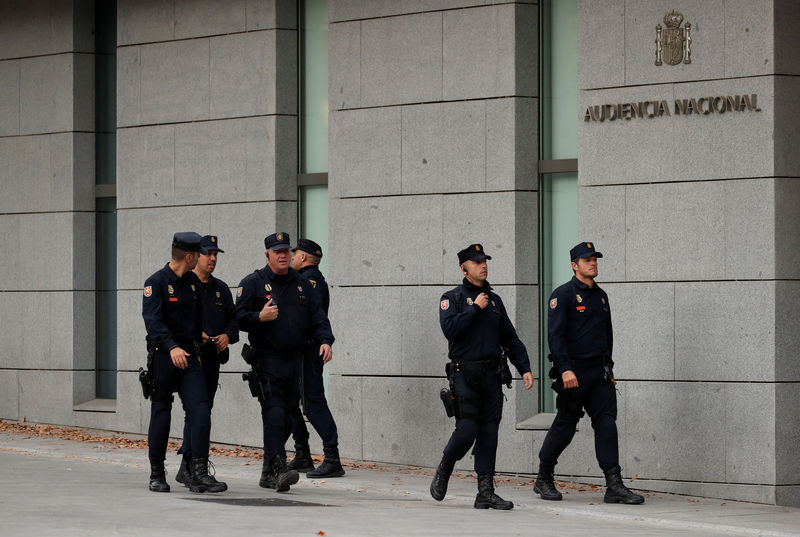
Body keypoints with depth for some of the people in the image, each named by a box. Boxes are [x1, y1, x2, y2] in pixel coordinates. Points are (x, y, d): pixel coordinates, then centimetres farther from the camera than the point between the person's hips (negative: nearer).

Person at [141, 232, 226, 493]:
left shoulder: (193, 282, 12)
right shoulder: (156, 283, -10)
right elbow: (153, 320, -21)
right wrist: (172, 348, -32)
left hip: (189, 356, 5)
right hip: (163, 356, -5)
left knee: (200, 412, -9)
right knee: (161, 416, 4)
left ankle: (199, 474, -12)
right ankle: (157, 474, 16)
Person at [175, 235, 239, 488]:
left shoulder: (221, 289, 18)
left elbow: (233, 318, 19)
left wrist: (228, 335, -2)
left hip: (213, 359, 7)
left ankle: (187, 468, 15)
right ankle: (189, 466, -15)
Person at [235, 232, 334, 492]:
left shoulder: (302, 284, 15)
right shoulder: (253, 283, 1)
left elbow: (317, 316, 13)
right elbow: (239, 317, -4)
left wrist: (325, 340, -4)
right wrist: (260, 317, -23)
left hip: (294, 360, 5)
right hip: (267, 359, -5)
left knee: (286, 416, 8)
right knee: (274, 412, -17)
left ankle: (268, 473, 18)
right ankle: (278, 468, -25)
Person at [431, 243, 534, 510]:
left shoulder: (494, 300, 16)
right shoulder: (452, 298, 0)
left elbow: (510, 338, 19)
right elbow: (450, 328, -17)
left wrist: (525, 368, 9)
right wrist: (475, 308, -13)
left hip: (492, 376, 5)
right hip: (465, 375, -5)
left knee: (489, 433, 0)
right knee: (467, 430, -12)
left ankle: (486, 493, 0)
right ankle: (443, 472, 14)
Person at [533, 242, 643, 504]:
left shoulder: (600, 295, 15)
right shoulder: (563, 295, -7)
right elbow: (555, 335, -14)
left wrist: (609, 368, 20)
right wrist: (565, 369, -22)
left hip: (599, 372, 6)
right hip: (574, 371, -6)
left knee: (607, 422, -5)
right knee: (565, 426, 2)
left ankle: (614, 486, -10)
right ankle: (544, 480, 20)